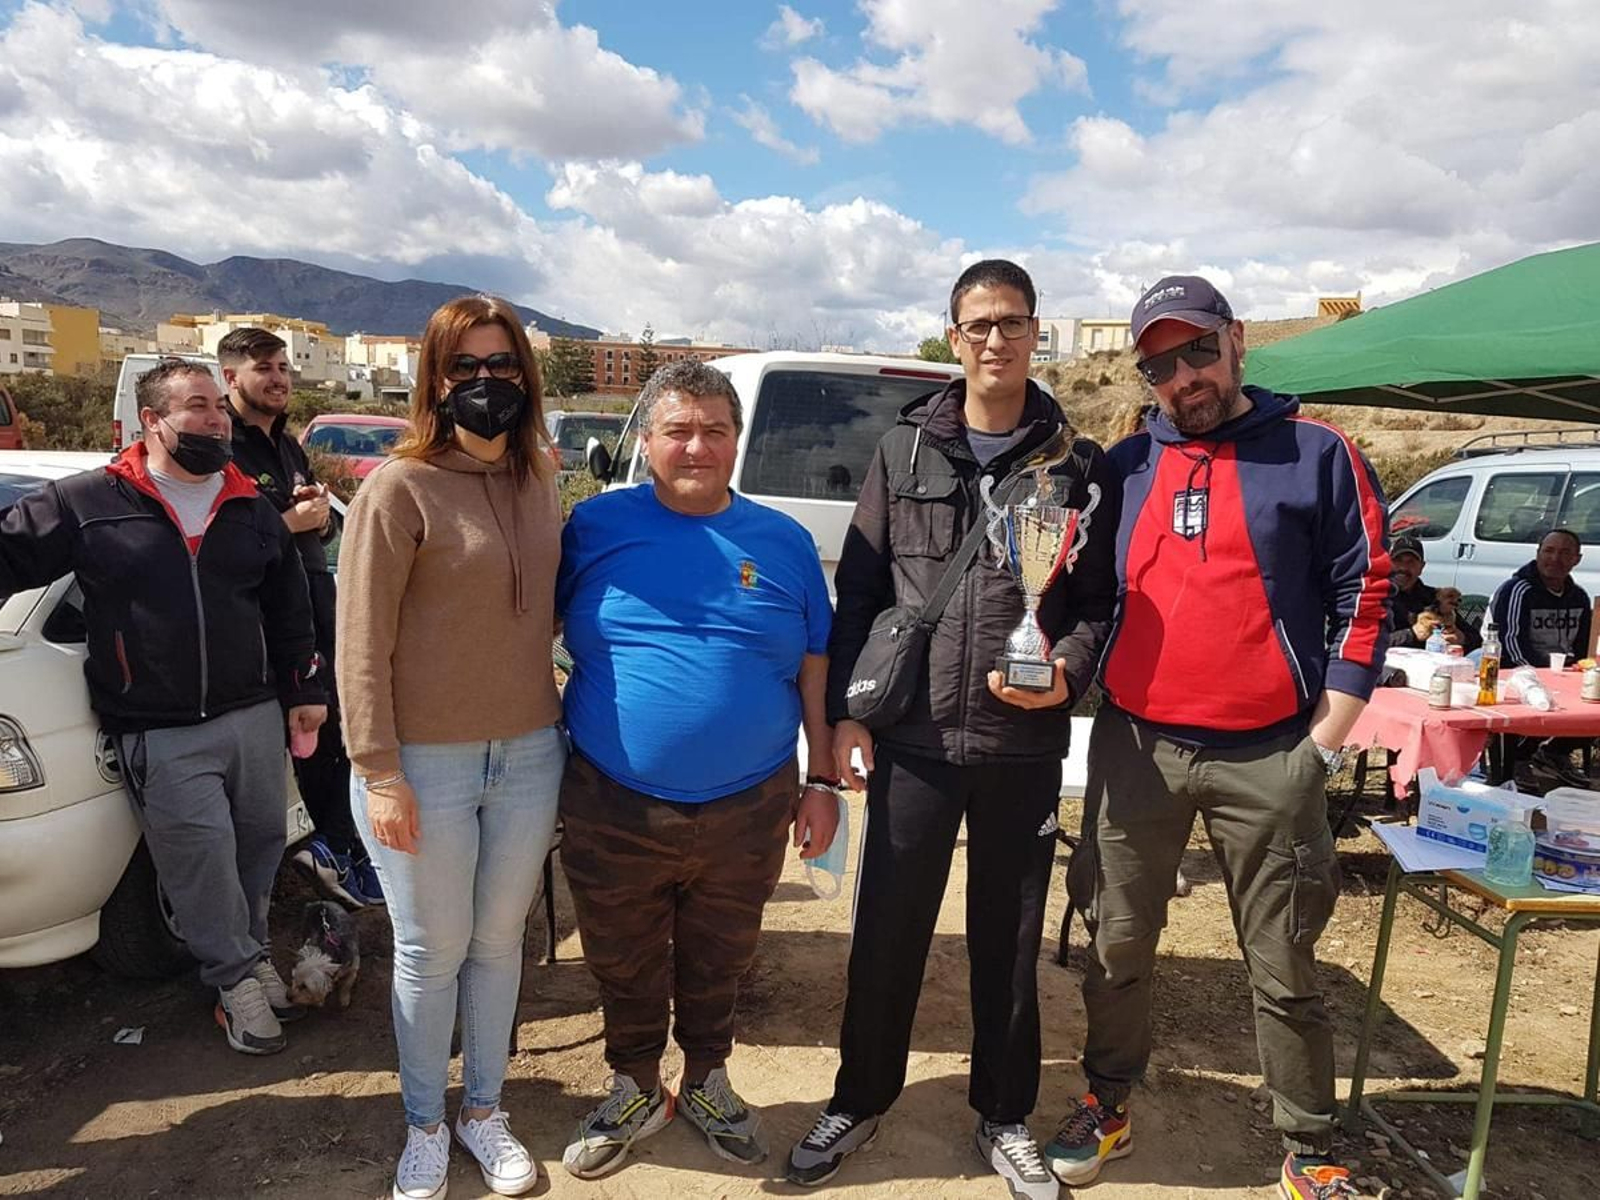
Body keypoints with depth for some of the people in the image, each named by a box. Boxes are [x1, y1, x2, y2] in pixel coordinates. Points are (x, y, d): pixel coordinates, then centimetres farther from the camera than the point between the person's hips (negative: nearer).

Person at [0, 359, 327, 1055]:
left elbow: (288, 610, 13)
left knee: (262, 844, 12)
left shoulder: (252, 511, 9)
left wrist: (304, 690, 12)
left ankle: (249, 954, 35)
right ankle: (238, 975, 17)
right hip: (160, 735, -4)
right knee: (202, 859, -4)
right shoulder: (87, 504, -3)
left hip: (255, 714, 4)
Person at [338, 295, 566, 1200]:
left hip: (529, 754, 5)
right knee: (432, 953, 12)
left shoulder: (539, 482, 4)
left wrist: (555, 726, 8)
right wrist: (378, 769, -13)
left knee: (499, 942, 17)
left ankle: (485, 1109, 38)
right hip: (425, 763, -4)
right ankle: (425, 1124, 35)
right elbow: (363, 643, -12)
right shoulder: (400, 488, -12)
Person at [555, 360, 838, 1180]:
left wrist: (823, 782, 3)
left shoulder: (783, 541, 1)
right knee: (624, 967, 18)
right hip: (613, 809, 0)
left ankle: (706, 1081, 45)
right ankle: (635, 1090, 43)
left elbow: (814, 671, 4)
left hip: (746, 810, 1)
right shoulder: (596, 525, -3)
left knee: (718, 966, 20)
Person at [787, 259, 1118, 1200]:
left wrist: (1066, 673, -15)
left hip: (1026, 745, 0)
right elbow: (859, 591, 4)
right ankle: (860, 1100, 32)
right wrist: (845, 711, -2)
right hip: (913, 737, 0)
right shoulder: (905, 450, 5)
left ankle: (1006, 1118, 34)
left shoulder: (1079, 464, 4)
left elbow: (1098, 602, 4)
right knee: (887, 932, 10)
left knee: (1010, 942, 14)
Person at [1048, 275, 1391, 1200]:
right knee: (1118, 945, 13)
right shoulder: (1124, 466, 8)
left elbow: (1365, 596, -2)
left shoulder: (1319, 455, -1)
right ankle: (1109, 1104, 33)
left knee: (1284, 967, 9)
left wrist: (1325, 742, -6)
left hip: (1269, 758, -2)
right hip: (1135, 747, 3)